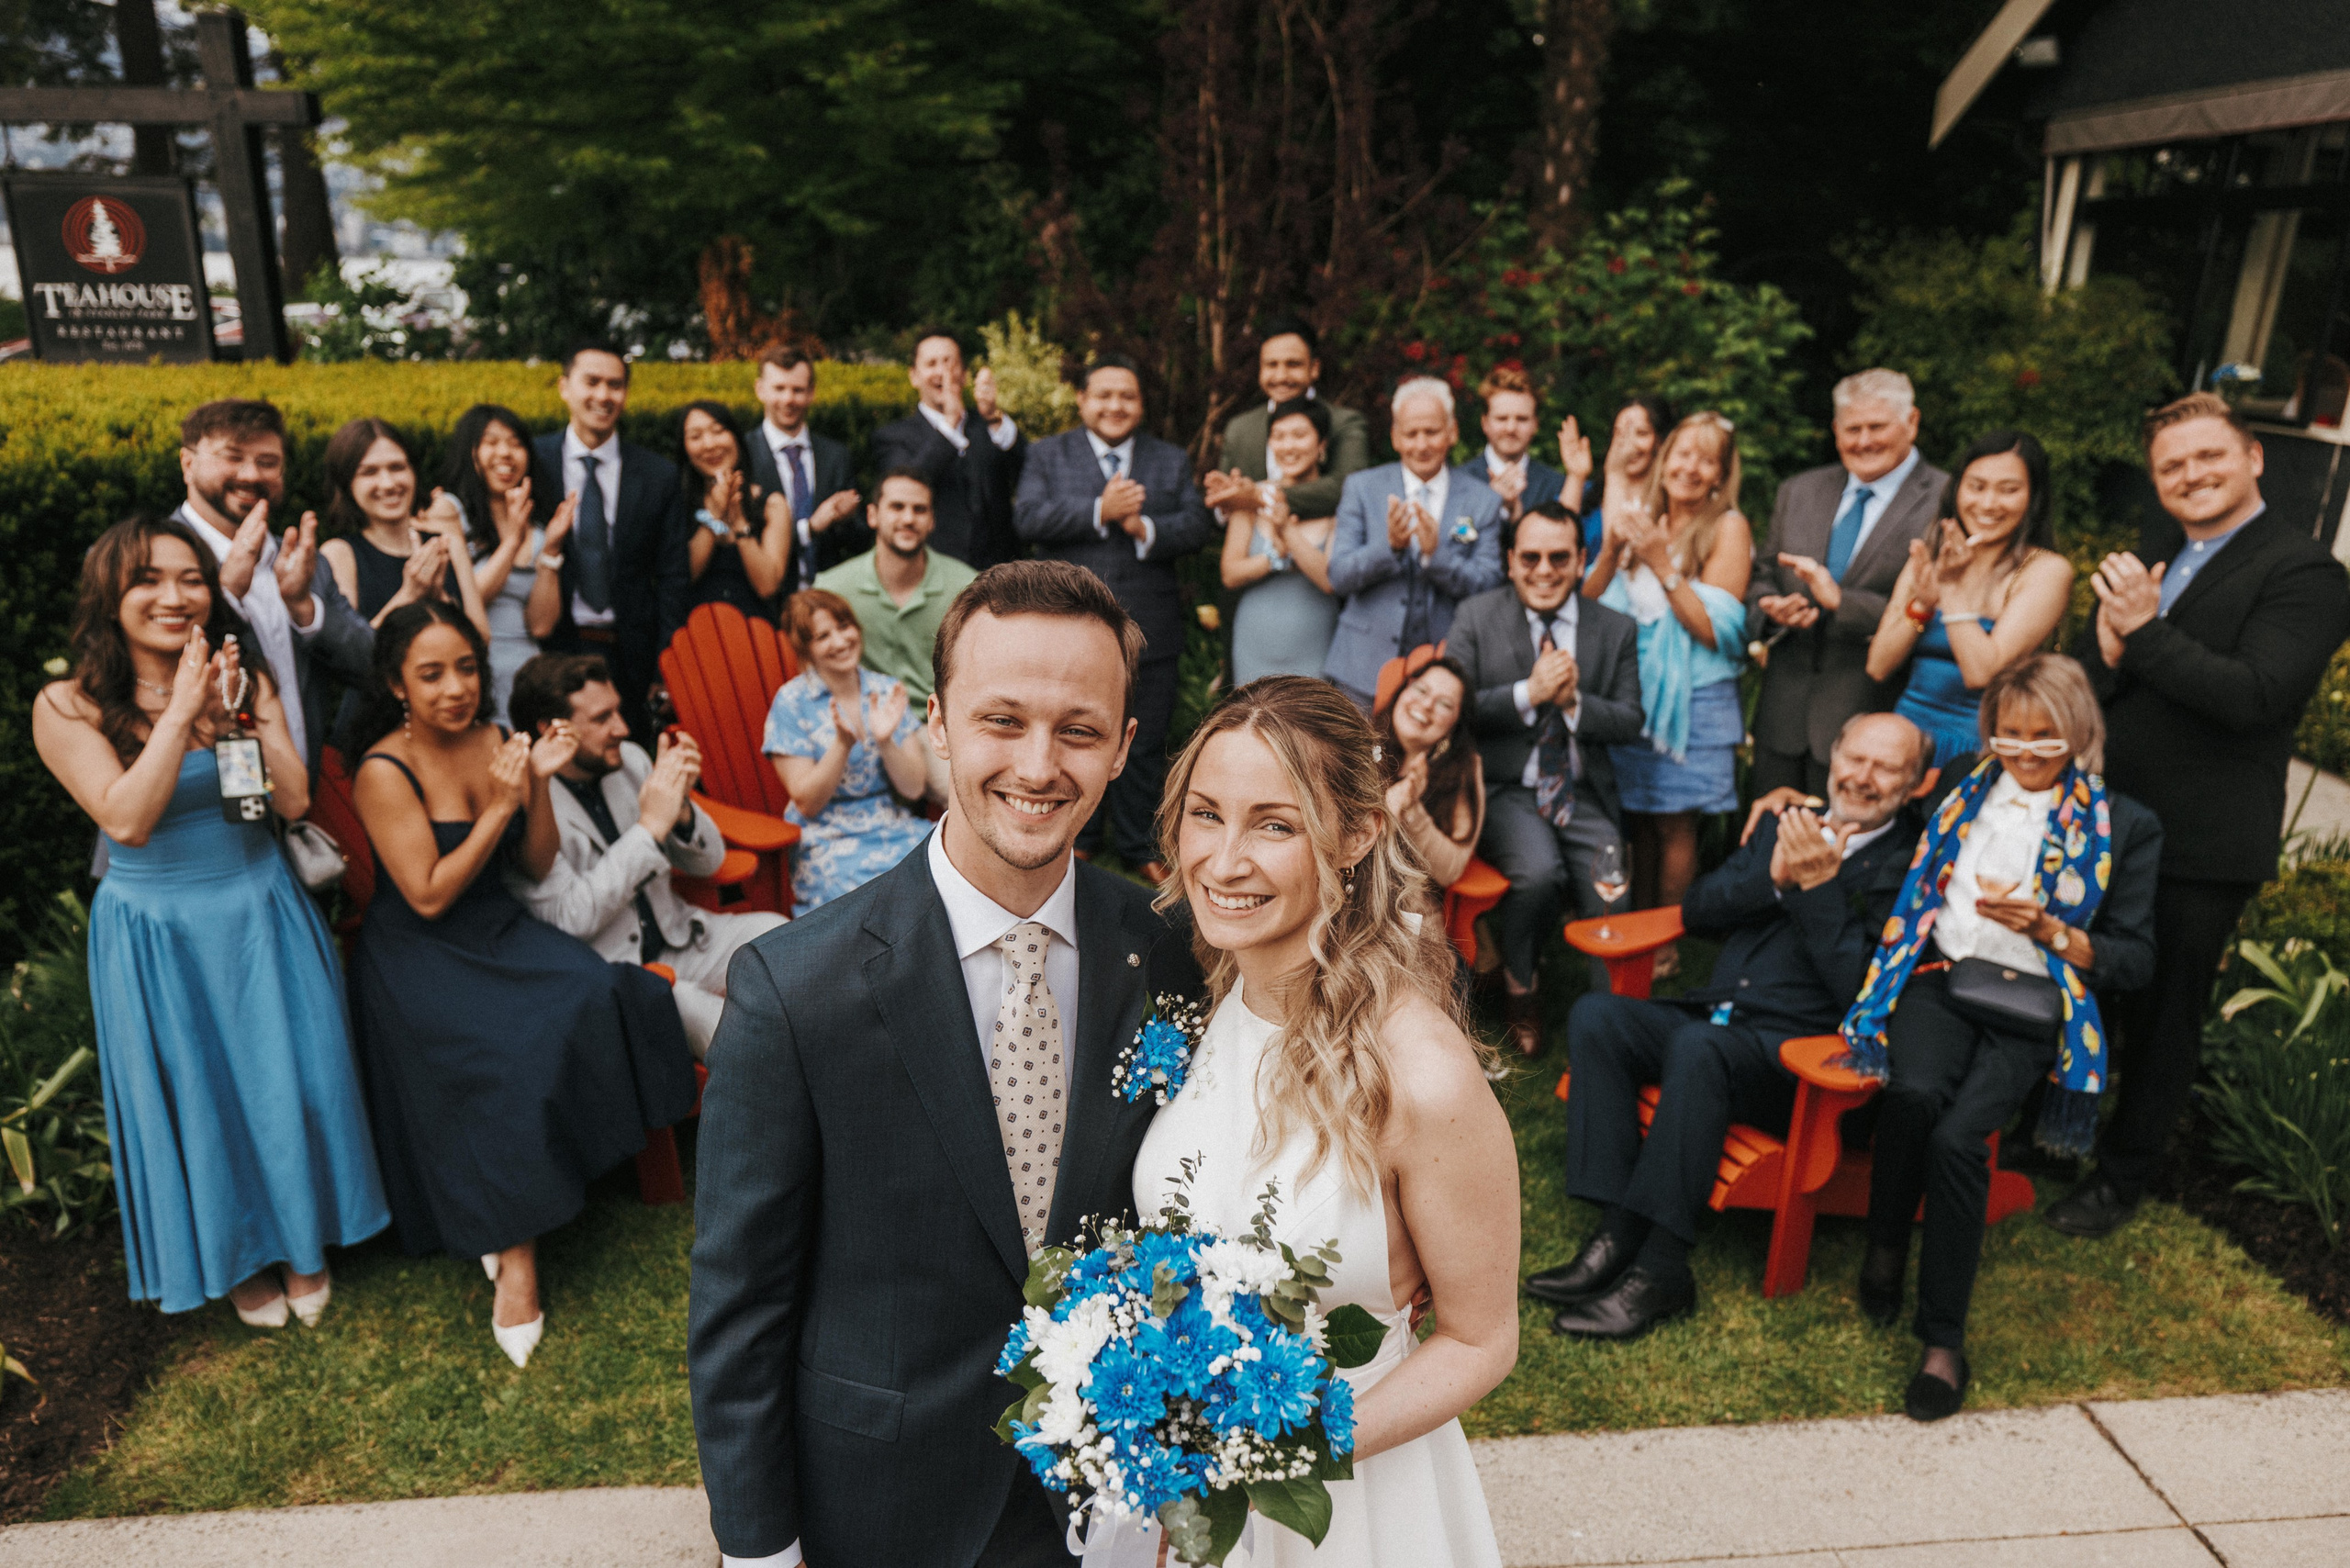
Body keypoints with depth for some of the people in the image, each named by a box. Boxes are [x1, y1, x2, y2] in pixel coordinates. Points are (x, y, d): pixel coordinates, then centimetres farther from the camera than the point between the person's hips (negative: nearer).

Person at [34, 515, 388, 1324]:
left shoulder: (246, 679, -1)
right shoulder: (68, 706, -11)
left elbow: (293, 799, -9)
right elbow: (128, 818, -22)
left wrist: (238, 708, -19)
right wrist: (180, 711, -21)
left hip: (263, 919, 3)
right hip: (158, 938, -2)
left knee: (290, 1083, 9)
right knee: (196, 1100, 10)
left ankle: (301, 1242, 32)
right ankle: (236, 1257, 32)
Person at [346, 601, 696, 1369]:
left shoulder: (494, 742, 4)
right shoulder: (384, 773, -13)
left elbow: (538, 868, 6)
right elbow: (429, 896, -16)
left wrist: (538, 783, -10)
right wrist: (499, 806, -21)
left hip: (500, 931, 5)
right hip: (417, 958, -5)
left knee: (595, 995, -24)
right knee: (516, 1051, -28)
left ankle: (518, 1203, -8)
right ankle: (514, 1254, -14)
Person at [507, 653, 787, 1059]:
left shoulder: (630, 759, 6)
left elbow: (707, 862, 12)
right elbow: (571, 919, -21)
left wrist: (679, 806, -10)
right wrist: (651, 825, -21)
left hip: (676, 937, 8)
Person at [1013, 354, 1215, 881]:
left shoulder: (1172, 460, 11)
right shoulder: (1047, 455, 7)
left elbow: (1196, 524, 1)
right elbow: (1028, 519, -9)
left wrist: (1147, 528, -19)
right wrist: (1100, 511, -19)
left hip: (1149, 629, 1)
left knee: (1143, 743, 7)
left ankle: (1140, 845, 20)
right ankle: (1076, 837, 26)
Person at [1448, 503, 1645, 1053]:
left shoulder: (1616, 630, 8)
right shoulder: (1476, 617, 2)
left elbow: (1630, 723, 6)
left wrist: (1574, 702, -13)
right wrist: (1529, 693, -17)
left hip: (1586, 796, 3)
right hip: (1507, 790, -2)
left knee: (1612, 897, -18)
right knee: (1537, 870, -30)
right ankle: (1519, 989, 2)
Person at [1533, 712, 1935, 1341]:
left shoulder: (1909, 868, 0)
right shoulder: (1784, 825, 19)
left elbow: (1860, 992, -10)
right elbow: (1696, 911, 12)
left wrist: (1817, 884, -16)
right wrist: (1774, 875, -5)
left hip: (1795, 1054, -6)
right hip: (1712, 1014, 6)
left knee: (1699, 1045, -36)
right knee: (1596, 1014, -19)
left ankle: (1659, 1269, -29)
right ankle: (1618, 1229, -21)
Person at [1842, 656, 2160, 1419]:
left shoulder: (2125, 826, 10)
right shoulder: (1968, 792, 19)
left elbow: (2135, 961, 8)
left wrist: (2047, 930, -8)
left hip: (2030, 1007, -2)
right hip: (1940, 979, 2)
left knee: (1958, 1136, -28)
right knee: (1915, 1095, -32)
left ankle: (1945, 1339, -17)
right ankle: (1884, 1249, -7)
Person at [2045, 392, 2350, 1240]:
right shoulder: (2144, 562, 11)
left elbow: (2255, 697, -24)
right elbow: (2077, 679, 6)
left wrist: (2144, 632, -24)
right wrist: (2107, 650, -15)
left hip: (2198, 848, -6)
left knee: (2162, 1012, 10)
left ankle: (2123, 1173, 28)